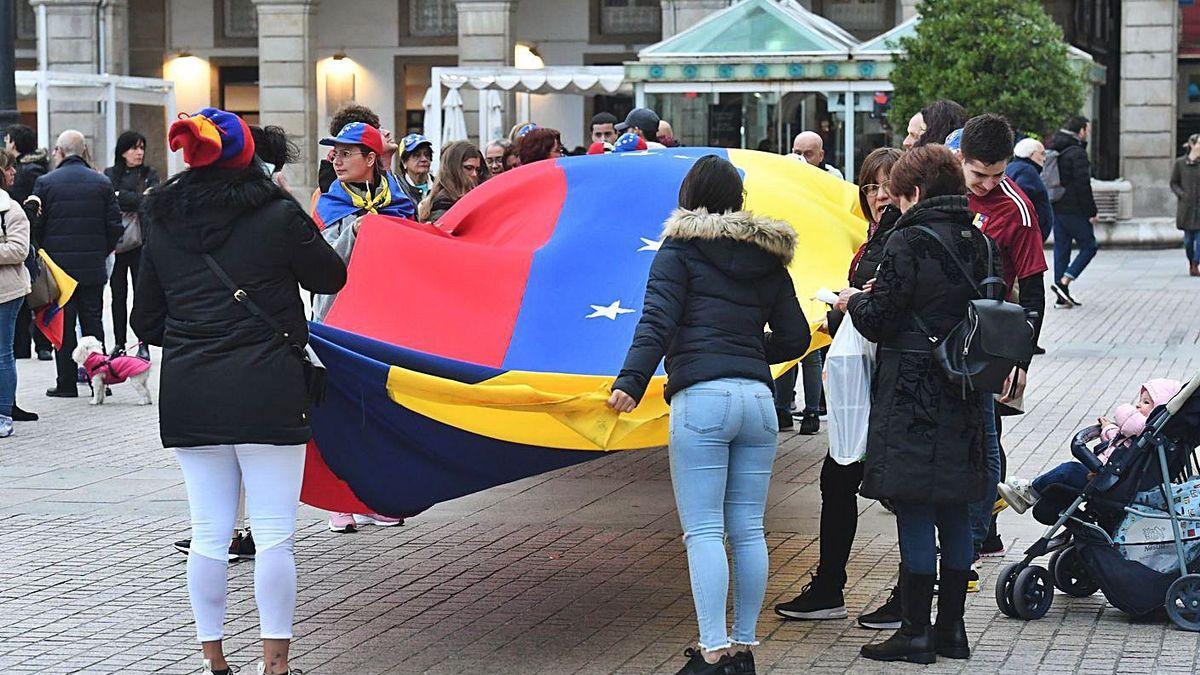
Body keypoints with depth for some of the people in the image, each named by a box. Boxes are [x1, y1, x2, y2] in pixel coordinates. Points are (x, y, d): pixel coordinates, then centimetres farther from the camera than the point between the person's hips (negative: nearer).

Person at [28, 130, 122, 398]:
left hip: (59, 265, -2)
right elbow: (115, 226, 0)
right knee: (93, 322, 9)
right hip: (93, 266, 2)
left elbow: (36, 225, -5)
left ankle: (66, 383, 5)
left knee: (63, 325, 4)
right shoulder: (102, 182, 0)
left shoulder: (45, 183, -7)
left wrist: (46, 251, 11)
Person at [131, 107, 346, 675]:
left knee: (208, 533, 9)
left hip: (187, 394, 4)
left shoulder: (162, 222, 7)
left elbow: (146, 321, 13)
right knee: (274, 533, 1)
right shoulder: (278, 216, -5)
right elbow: (332, 278, 9)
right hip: (267, 391, -4)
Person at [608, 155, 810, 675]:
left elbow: (657, 321, -10)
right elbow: (794, 337, 18)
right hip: (757, 399, 5)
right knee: (748, 531, 8)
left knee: (704, 531, -6)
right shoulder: (769, 259, 18)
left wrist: (630, 382, -18)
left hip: (701, 399, -5)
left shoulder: (679, 251, 4)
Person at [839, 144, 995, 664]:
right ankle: (952, 627, 18)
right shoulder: (980, 243, 8)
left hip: (912, 396, -7)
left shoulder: (910, 241, -13)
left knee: (914, 511, -3)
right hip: (964, 398, 7)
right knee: (955, 513, 12)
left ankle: (915, 632, 1)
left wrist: (854, 302, 10)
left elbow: (879, 320, -14)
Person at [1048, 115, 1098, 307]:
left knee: (1061, 249, 10)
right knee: (1089, 246, 2)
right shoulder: (1077, 153, -15)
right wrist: (1092, 212, -13)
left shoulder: (1054, 151, 13)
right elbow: (1083, 185, -18)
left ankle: (1062, 296, 10)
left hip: (1056, 209, 8)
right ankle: (1063, 282, -11)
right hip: (1075, 211, -8)